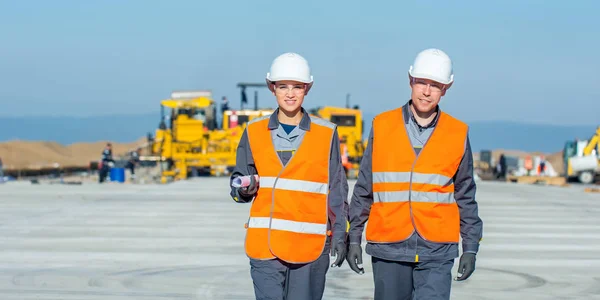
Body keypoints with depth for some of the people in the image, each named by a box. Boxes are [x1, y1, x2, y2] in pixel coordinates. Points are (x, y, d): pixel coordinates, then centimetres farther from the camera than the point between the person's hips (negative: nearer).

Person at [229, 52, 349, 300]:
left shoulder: (326, 134, 4)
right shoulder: (254, 132, 7)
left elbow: (337, 191, 6)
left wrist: (339, 237, 2)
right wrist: (243, 189, -9)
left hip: (311, 246, -1)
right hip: (265, 244, 1)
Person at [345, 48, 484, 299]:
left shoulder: (458, 134, 3)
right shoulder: (382, 126, 3)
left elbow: (465, 196, 10)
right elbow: (363, 189, 8)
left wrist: (470, 248, 8)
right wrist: (353, 239, 6)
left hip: (437, 251, -1)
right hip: (388, 249, 1)